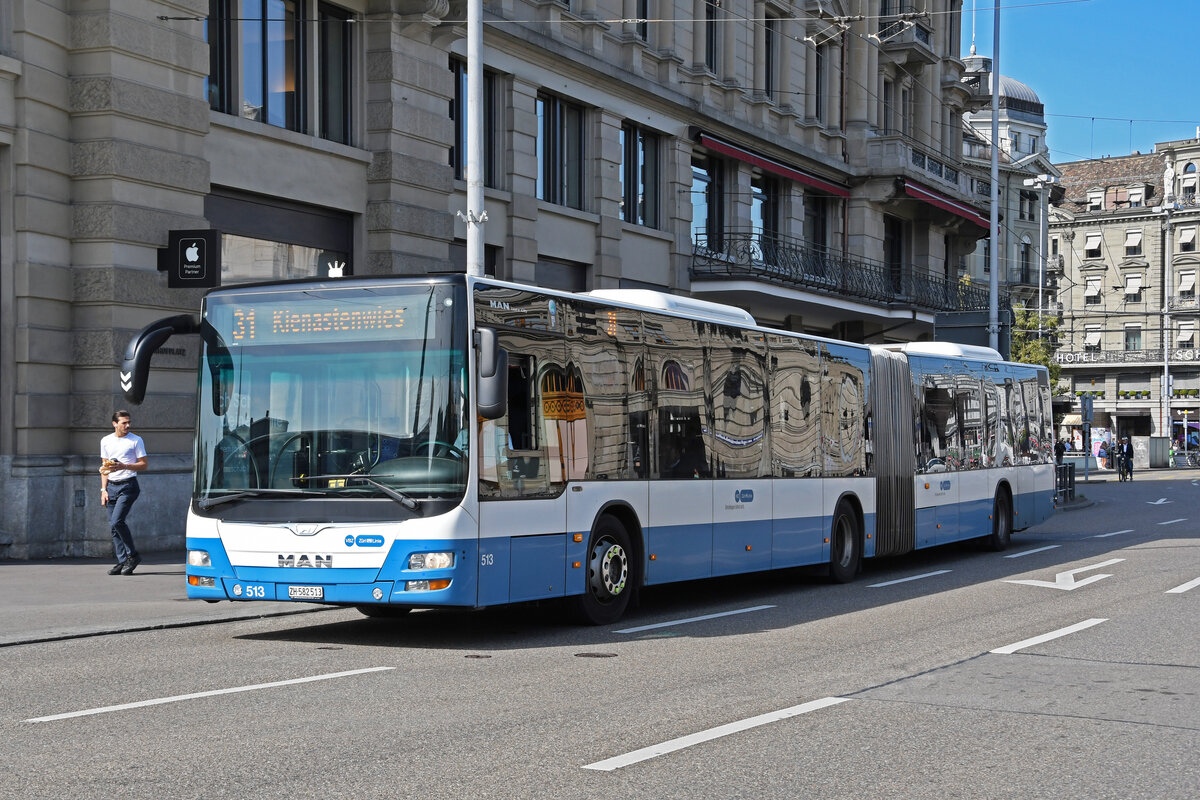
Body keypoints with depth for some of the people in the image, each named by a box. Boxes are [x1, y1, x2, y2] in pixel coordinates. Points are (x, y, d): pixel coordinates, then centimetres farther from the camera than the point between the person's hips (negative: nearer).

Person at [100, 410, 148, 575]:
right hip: (112, 486, 5)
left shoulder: (136, 440, 0)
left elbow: (143, 465, 0)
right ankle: (122, 561, 9)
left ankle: (132, 555, -4)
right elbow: (105, 468, 17)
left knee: (117, 521, -17)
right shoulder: (105, 441, 13)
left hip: (128, 485, -5)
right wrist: (103, 489, 9)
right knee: (113, 525, 2)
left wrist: (123, 466, -15)